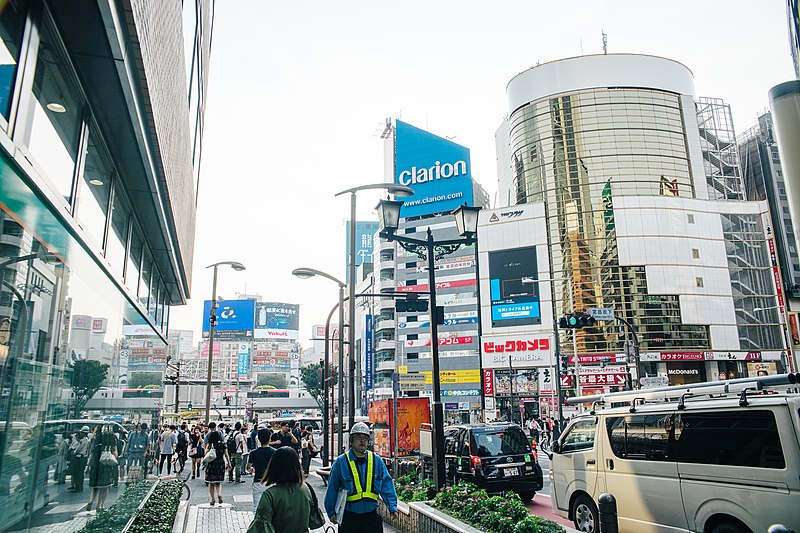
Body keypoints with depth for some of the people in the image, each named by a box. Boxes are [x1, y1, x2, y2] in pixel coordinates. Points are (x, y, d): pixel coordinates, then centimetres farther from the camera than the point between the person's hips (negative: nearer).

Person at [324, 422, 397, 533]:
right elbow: (332, 489, 1)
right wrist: (331, 512, 1)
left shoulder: (376, 460, 2)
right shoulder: (340, 462, -5)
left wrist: (392, 507, -4)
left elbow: (386, 484, 3)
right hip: (348, 517, -2)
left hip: (372, 516, 2)